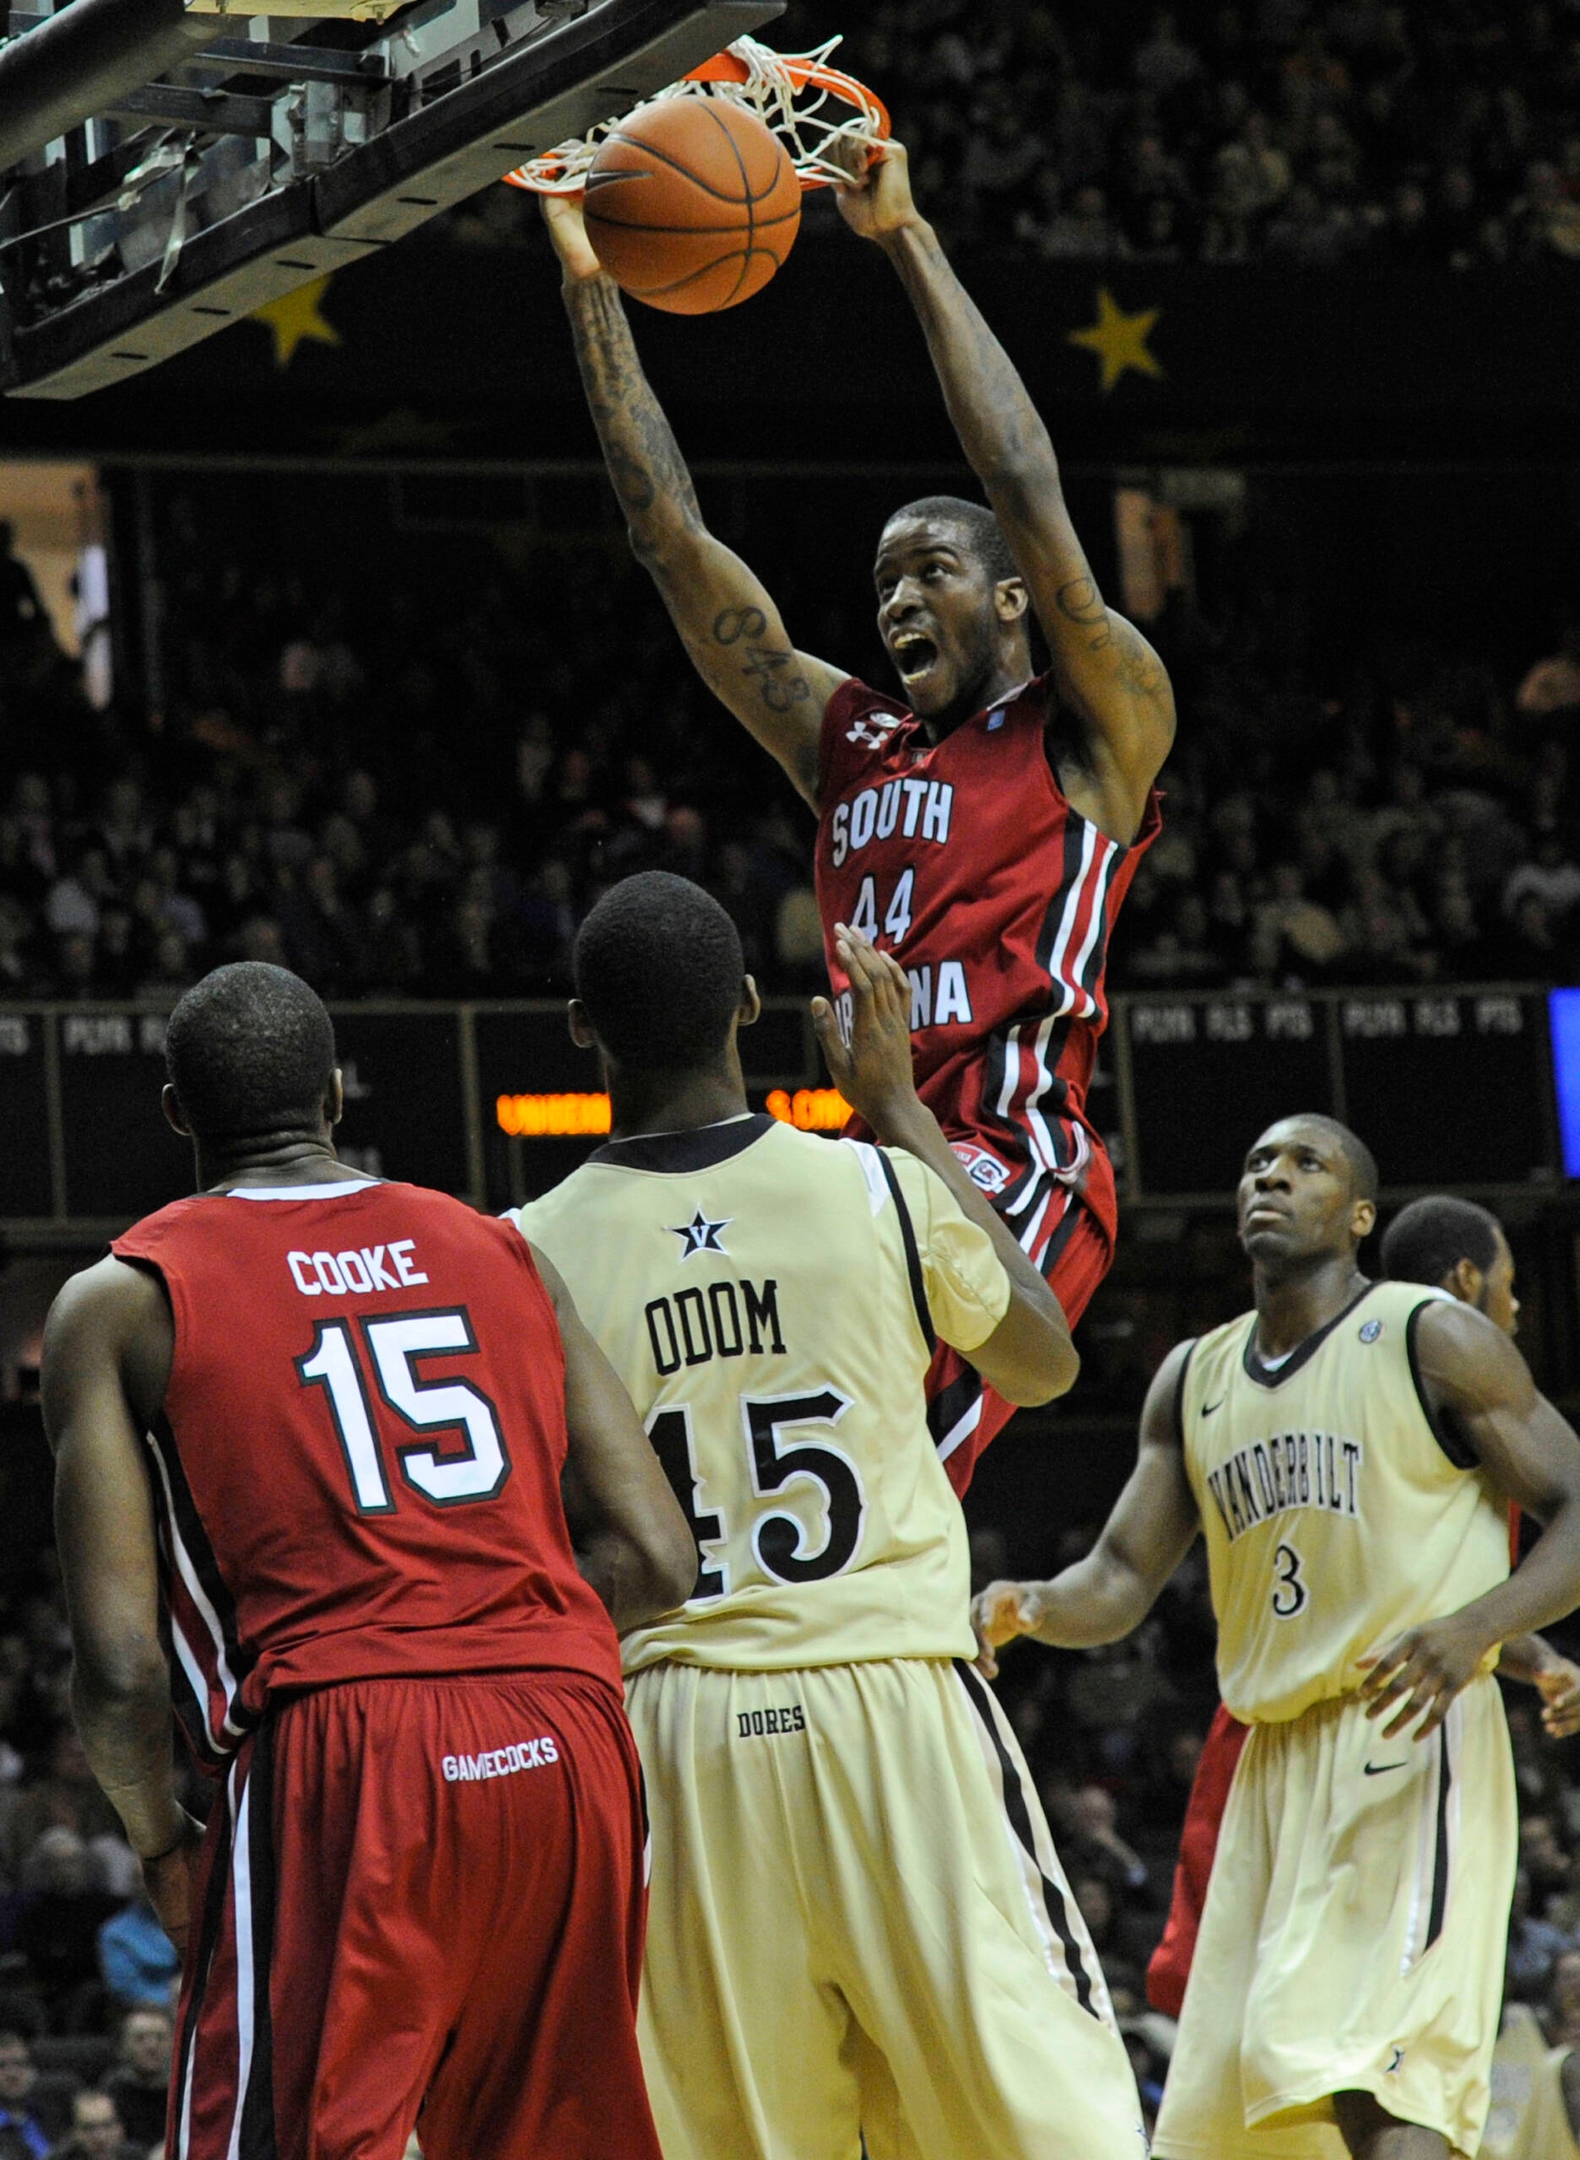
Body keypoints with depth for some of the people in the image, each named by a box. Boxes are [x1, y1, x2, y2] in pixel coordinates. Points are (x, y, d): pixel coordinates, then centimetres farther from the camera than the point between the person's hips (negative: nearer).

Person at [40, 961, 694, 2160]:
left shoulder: (118, 1303, 8)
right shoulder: (504, 1251, 19)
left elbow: (121, 1664, 0)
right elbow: (655, 1562, 10)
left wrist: (162, 1844, 17)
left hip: (339, 1753, -4)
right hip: (570, 1748, 4)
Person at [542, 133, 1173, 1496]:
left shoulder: (1096, 738, 6)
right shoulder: (852, 748, 22)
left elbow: (1029, 494, -7)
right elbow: (674, 540, 20)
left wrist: (908, 242, -5)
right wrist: (593, 287, 14)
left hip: (1017, 1187, -7)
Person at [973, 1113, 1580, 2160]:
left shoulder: (1430, 1340, -3)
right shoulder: (1194, 1379, 16)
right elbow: (1122, 1580, 15)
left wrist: (1477, 1627, -23)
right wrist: (1034, 1607, -9)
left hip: (1412, 1738, -7)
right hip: (1275, 1759, 7)